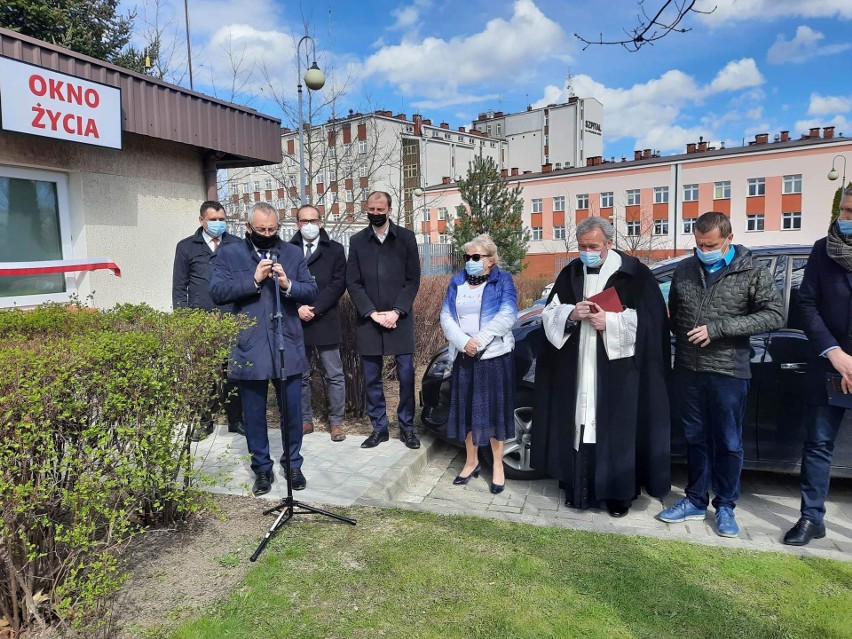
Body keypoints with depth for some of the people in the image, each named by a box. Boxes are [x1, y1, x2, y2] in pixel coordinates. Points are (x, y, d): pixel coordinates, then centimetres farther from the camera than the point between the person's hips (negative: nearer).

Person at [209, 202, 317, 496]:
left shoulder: (293, 253, 8)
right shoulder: (229, 254, 3)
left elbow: (311, 291, 2)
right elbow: (217, 291, -8)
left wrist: (288, 284, -17)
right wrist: (254, 279, -18)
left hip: (288, 346, 1)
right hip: (250, 349, -1)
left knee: (292, 411, 9)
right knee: (254, 414, 10)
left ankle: (293, 465, 28)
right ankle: (262, 468, 26)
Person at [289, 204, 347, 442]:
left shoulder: (335, 249, 5)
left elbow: (338, 284, -4)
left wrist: (314, 309, -12)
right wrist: (298, 309, -12)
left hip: (325, 322, -1)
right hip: (296, 321, 2)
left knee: (335, 375, 2)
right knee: (300, 375, 10)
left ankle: (336, 422, 13)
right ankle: (305, 420, 22)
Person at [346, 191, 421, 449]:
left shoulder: (406, 238, 3)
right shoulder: (357, 241, 6)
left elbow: (413, 280, 1)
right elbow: (353, 283, 3)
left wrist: (396, 311, -9)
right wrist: (372, 313, -8)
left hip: (400, 319, -1)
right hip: (368, 321, 1)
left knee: (406, 375, 2)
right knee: (372, 379, 7)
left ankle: (406, 427, 16)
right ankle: (379, 428, 19)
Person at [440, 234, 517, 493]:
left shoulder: (503, 280, 0)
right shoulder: (457, 282, 10)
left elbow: (507, 316, -13)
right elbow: (446, 317, 0)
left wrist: (479, 341, -20)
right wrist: (464, 342, -16)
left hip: (495, 356, -3)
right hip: (464, 357, 4)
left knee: (494, 410, 3)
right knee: (466, 410, 9)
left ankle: (498, 466, 16)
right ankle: (471, 462, 25)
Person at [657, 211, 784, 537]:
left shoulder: (752, 273, -3)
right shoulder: (684, 270, 8)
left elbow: (774, 315, -11)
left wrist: (718, 328, -18)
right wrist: (683, 337, 1)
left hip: (728, 372, -3)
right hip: (687, 371, 3)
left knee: (728, 443, 6)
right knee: (695, 439, 13)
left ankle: (725, 506, 22)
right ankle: (695, 500, 25)